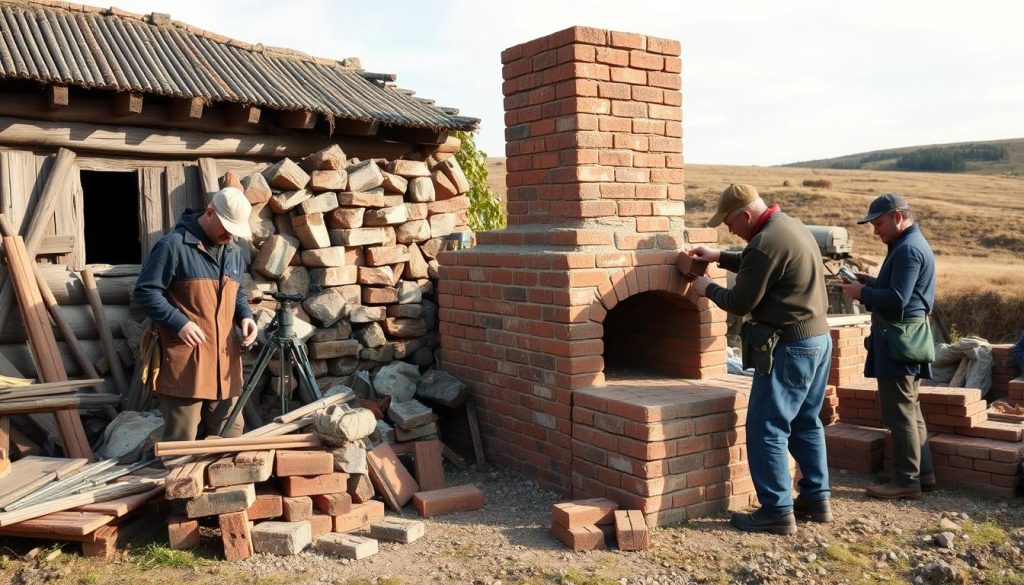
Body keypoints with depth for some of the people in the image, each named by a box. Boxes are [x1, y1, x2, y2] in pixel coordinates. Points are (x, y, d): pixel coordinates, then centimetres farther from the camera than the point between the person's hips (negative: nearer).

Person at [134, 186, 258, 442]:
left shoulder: (234, 252, 14)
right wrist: (179, 323, -19)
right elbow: (145, 291, -9)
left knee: (230, 436, 13)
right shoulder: (174, 245, -9)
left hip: (224, 359, 7)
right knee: (182, 441, 0)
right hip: (185, 361, -7)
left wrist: (245, 316, 4)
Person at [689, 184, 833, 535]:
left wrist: (707, 289, 2)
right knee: (805, 423, 19)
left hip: (789, 347, -10)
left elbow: (740, 302, -15)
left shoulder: (765, 243, -20)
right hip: (818, 339, 10)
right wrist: (720, 258, 23)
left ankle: (777, 512, 3)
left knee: (766, 430, -2)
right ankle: (816, 499, 27)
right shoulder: (792, 227, 11)